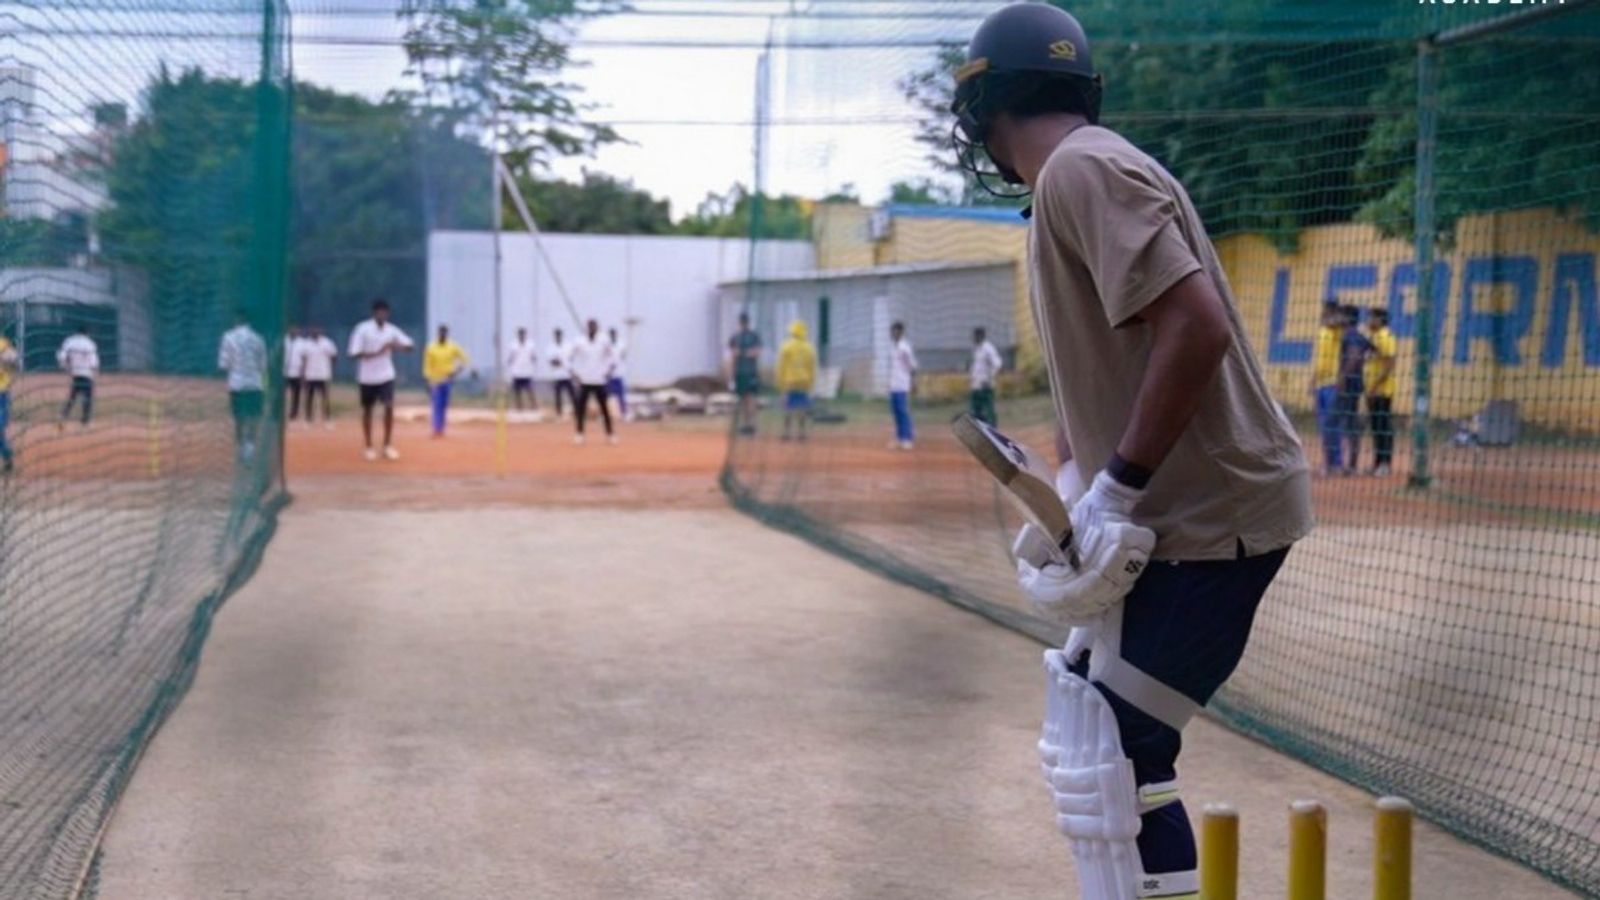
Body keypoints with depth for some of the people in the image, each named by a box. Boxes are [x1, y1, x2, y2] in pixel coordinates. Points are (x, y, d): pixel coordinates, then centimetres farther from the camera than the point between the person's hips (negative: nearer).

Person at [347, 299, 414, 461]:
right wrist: (377, 353, -26)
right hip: (367, 377, -2)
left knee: (389, 407, -11)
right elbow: (355, 354, -14)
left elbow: (409, 344, 3)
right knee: (367, 411, 8)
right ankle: (369, 447, 19)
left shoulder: (391, 330, 1)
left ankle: (388, 446, 0)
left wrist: (398, 345, -20)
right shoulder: (362, 329, -10)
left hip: (386, 376, 2)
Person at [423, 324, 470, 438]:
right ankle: (436, 429, -13)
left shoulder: (453, 347, 1)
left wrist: (457, 371, -9)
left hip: (448, 380, 2)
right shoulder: (431, 348, -1)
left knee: (444, 406, 5)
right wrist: (428, 379, -6)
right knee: (437, 405, -10)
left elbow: (465, 359, 4)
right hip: (435, 381, -2)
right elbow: (427, 365, 0)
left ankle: (441, 429, 14)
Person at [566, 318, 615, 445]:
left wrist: (608, 370, 6)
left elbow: (609, 356, 18)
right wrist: (573, 374, -5)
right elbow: (569, 358, 4)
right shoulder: (578, 343, -3)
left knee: (604, 407, 2)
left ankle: (610, 433, 10)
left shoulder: (604, 342, 2)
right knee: (581, 406, -2)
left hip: (600, 381, 1)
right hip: (584, 381, -1)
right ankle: (579, 433, 8)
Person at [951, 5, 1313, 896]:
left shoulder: (1080, 169, -15)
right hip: (1186, 504, 10)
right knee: (1093, 735, 19)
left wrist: (1114, 495, -24)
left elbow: (1197, 327, -26)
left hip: (1212, 510, -10)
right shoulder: (1080, 177, 15)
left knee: (1109, 751, -11)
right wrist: (1075, 493, 10)